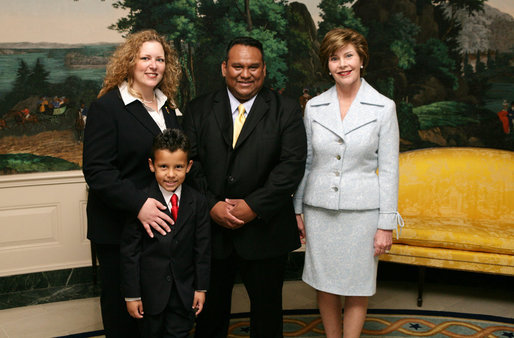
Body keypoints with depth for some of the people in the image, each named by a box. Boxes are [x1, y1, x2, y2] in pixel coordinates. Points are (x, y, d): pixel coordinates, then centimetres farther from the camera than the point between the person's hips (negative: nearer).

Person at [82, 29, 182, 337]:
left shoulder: (168, 108, 11)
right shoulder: (107, 107, -9)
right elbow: (96, 170, -17)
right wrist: (138, 204, -28)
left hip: (160, 222, 5)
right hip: (118, 227, -5)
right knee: (122, 303, 8)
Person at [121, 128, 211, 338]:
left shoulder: (198, 202, -4)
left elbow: (202, 248, 1)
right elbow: (129, 252, -10)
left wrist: (201, 288, 2)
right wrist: (132, 295, -9)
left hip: (184, 292, 2)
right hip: (151, 291, -2)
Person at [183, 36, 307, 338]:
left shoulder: (286, 110, -2)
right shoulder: (198, 110, 4)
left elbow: (292, 165, -11)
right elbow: (189, 163, -2)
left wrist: (254, 206, -18)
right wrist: (211, 205, -15)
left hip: (265, 231, -1)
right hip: (211, 229, 2)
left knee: (267, 311, 15)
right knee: (210, 308, 18)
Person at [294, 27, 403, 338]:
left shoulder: (383, 107, -4)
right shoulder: (314, 107, 3)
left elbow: (389, 169, -4)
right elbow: (305, 161, 10)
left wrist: (387, 225, -6)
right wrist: (297, 210, 9)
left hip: (361, 210, -2)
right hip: (319, 208, 3)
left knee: (357, 288, 8)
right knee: (324, 285, 12)